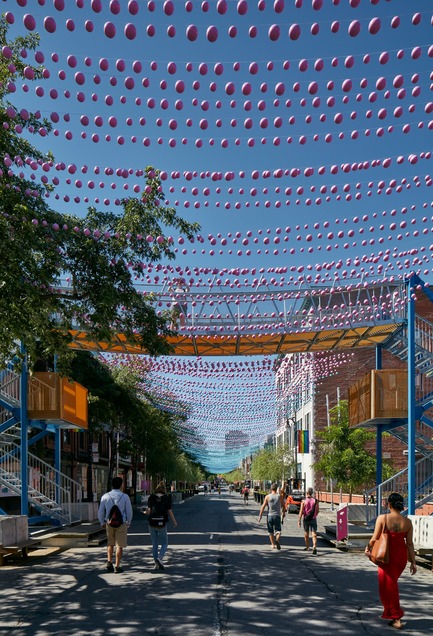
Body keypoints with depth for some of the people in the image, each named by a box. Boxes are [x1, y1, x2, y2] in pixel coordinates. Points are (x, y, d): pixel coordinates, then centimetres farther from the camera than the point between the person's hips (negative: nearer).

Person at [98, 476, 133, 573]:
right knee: (120, 545, 4)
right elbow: (129, 511, -1)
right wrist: (128, 522, 15)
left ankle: (109, 562, 8)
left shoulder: (105, 496, -2)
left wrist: (102, 522, 19)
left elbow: (100, 512, 3)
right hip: (121, 524, -2)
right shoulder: (125, 496, -7)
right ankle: (117, 566, 4)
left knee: (110, 543, 21)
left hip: (109, 523, 3)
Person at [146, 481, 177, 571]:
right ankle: (159, 558, -14)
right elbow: (169, 511, -4)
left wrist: (146, 512, 17)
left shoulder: (151, 497, -1)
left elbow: (149, 510, -7)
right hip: (162, 523, -1)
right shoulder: (167, 498, -2)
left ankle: (157, 564, 12)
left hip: (152, 523, 2)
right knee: (164, 544, 11)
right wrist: (174, 521, 10)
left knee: (154, 544, 13)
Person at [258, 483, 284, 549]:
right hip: (277, 515, 0)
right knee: (278, 530, 4)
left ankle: (273, 544, 17)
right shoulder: (279, 496, -2)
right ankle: (277, 540, -24)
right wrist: (283, 513, 24)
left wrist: (260, 515, 0)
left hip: (270, 515, 1)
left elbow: (263, 506, -5)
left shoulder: (267, 497, -3)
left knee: (270, 531, 13)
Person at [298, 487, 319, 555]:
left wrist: (299, 520, -9)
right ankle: (314, 547, -21)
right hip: (313, 519, 0)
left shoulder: (304, 501, -7)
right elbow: (317, 511, 3)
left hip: (306, 519, 0)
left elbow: (301, 511, -11)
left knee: (306, 533, 16)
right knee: (314, 534, -4)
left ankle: (307, 547, 28)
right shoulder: (315, 501, -3)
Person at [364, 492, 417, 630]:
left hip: (387, 555, -4)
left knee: (388, 586, 8)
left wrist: (368, 548, 9)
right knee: (392, 583, 24)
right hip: (402, 555, 4)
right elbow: (409, 543, -3)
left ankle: (396, 619, 6)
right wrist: (413, 561, 4)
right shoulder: (407, 522, -6)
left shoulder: (382, 518, -15)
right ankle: (389, 612, 37)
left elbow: (375, 538, -10)